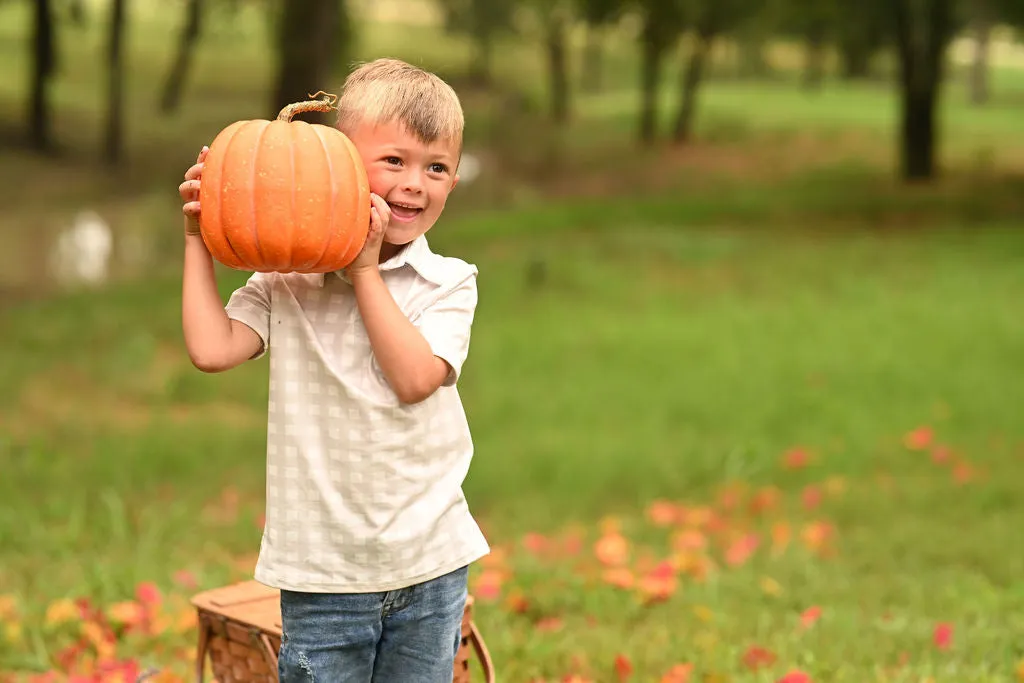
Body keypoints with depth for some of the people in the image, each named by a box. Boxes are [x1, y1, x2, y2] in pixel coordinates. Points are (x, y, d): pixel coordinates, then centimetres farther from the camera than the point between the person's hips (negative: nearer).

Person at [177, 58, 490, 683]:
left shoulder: (449, 282, 0)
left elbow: (416, 378, -15)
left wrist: (366, 270, -14)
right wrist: (198, 240, -9)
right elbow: (212, 350, -14)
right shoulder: (286, 280, -1)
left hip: (430, 563, 1)